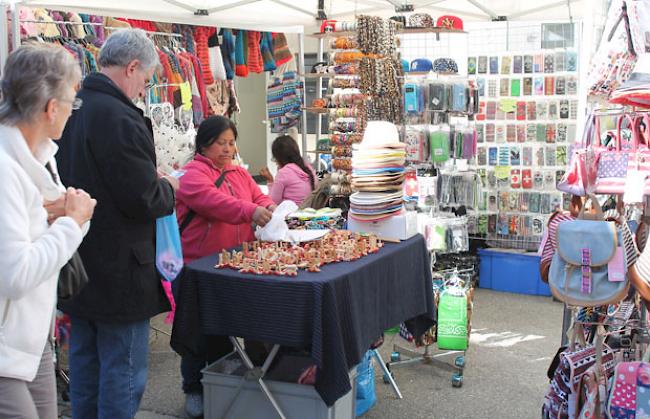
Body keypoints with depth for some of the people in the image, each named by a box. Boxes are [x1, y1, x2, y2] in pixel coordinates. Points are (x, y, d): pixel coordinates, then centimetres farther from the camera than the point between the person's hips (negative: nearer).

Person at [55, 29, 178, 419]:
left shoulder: (72, 110, 7)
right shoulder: (121, 120, -22)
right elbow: (144, 201, -22)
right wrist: (167, 187, -1)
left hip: (77, 269, 9)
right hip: (118, 272, -9)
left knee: (84, 363, 19)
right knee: (123, 375, 3)